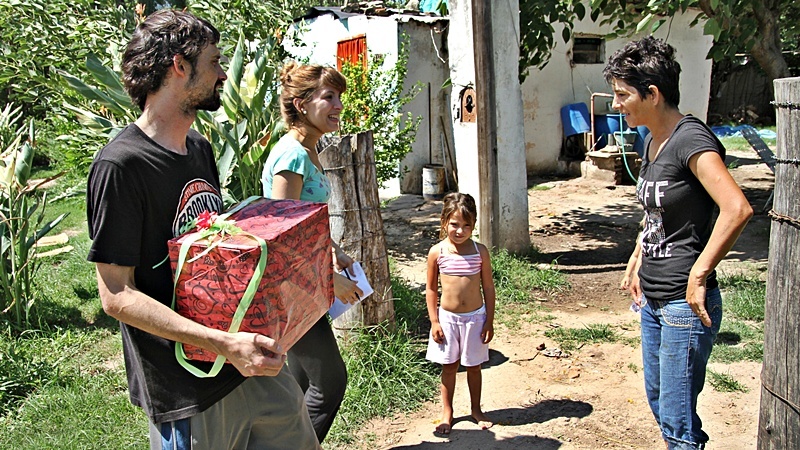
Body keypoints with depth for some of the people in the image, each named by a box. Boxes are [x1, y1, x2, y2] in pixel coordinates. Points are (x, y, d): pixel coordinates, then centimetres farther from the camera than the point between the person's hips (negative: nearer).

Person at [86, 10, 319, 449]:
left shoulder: (200, 149, 8)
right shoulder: (120, 165, -19)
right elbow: (117, 295, -20)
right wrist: (223, 343, -28)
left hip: (251, 361, 8)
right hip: (186, 388, -8)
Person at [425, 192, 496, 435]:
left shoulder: (479, 251, -7)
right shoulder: (437, 252, -9)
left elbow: (488, 287, -1)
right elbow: (431, 289, -2)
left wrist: (489, 321, -2)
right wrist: (434, 322, -4)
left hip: (475, 317, 1)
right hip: (447, 318, 0)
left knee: (473, 367, 15)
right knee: (449, 367, 13)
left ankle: (476, 409, 34)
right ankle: (447, 412, 29)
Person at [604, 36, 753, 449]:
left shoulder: (691, 140, -18)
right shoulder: (653, 142, 10)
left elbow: (737, 209, -30)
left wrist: (698, 276, -24)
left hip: (685, 304, -10)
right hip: (653, 301, 10)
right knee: (658, 401, 21)